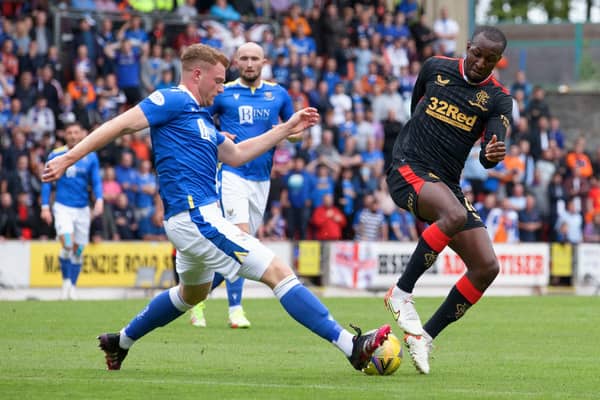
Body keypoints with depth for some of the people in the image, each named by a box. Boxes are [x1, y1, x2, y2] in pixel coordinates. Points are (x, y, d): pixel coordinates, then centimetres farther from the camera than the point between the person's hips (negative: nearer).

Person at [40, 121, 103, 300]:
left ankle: (72, 287, 20)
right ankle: (66, 280, 1)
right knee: (67, 245, -19)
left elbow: (96, 181, 5)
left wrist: (99, 199, -13)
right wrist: (45, 207, -3)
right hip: (62, 206, -2)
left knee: (78, 250, 6)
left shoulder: (91, 157, 3)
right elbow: (47, 182, 3)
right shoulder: (56, 155, -1)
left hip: (82, 209, 3)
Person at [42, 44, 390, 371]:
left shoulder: (200, 115, 20)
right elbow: (119, 126, -13)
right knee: (279, 273, -14)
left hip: (197, 219, 11)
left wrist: (287, 129, 27)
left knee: (192, 294, 34)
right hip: (197, 218, -11)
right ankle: (351, 346, -18)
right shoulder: (174, 101, -8)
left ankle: (121, 341, 43)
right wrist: (67, 160, -19)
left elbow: (235, 155, 28)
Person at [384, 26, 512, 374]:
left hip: (447, 184, 4)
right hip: (409, 169, -4)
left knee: (487, 267, -9)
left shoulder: (498, 99, 1)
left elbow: (491, 150, -16)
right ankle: (402, 293, -25)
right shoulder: (436, 68, 2)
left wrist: (492, 154, -38)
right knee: (455, 215, -36)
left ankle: (424, 336, 2)